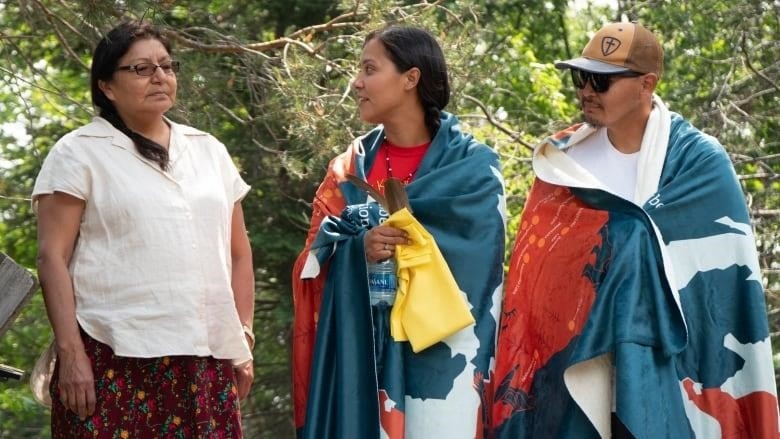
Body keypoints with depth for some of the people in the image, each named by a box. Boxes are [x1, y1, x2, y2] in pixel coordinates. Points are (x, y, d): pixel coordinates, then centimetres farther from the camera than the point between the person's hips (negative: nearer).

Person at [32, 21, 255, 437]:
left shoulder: (209, 150, 16)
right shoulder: (79, 153, 2)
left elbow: (238, 253, 19)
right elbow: (53, 257, -4)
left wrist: (243, 340, 12)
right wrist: (70, 352, -12)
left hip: (206, 361, 4)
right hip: (116, 360, -4)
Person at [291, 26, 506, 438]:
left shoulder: (472, 167, -1)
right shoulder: (351, 167, 11)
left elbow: (476, 261, -11)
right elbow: (316, 261, 8)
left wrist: (361, 219, -9)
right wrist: (359, 248, -16)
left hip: (441, 351, -3)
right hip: (362, 355, 3)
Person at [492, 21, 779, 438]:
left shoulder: (700, 164, -3)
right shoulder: (562, 162, 7)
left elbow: (727, 280, -3)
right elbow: (532, 277, 9)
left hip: (664, 367, -3)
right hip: (571, 364, 3)